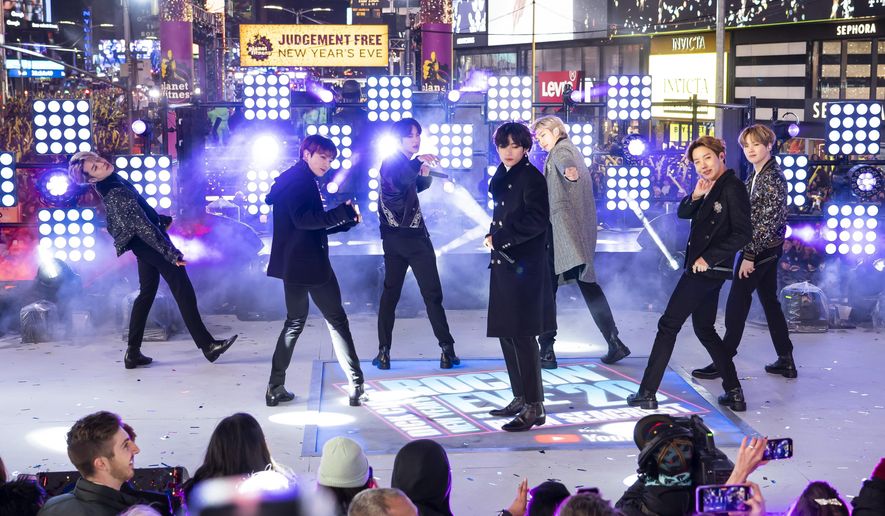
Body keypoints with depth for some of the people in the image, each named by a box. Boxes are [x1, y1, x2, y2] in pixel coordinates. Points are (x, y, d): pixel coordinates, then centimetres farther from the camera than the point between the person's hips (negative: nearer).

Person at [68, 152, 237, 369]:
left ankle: (133, 352, 14)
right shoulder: (116, 193, -27)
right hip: (151, 242, -10)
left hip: (142, 245, 10)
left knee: (146, 293, 14)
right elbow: (142, 226, -28)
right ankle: (207, 345, 0)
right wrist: (171, 253, -27)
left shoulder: (110, 184, 2)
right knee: (184, 292, -4)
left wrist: (161, 219, 26)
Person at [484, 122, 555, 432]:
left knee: (522, 336, -8)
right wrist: (493, 236, 3)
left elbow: (536, 221, -19)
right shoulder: (502, 177, 15)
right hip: (504, 264, 9)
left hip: (524, 266, -9)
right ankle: (520, 399, 23)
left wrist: (498, 238, -14)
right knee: (507, 334, 13)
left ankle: (535, 407, -3)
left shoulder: (531, 178, -10)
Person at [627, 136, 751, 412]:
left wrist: (708, 258, -19)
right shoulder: (711, 186, 12)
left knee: (668, 325, -3)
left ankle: (647, 393, 2)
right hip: (704, 270, 10)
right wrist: (695, 196, -5)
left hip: (706, 270, -10)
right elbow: (683, 213, 16)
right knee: (704, 329, 16)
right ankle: (734, 392, 19)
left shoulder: (732, 188, -15)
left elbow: (743, 233, -21)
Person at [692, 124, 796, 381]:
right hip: (767, 250, 10)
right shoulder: (756, 176, 12)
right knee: (769, 301, 13)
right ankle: (786, 360, 20)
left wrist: (749, 255, -21)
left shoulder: (773, 178, -16)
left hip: (760, 249, -10)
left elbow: (769, 221, -21)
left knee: (737, 303, -4)